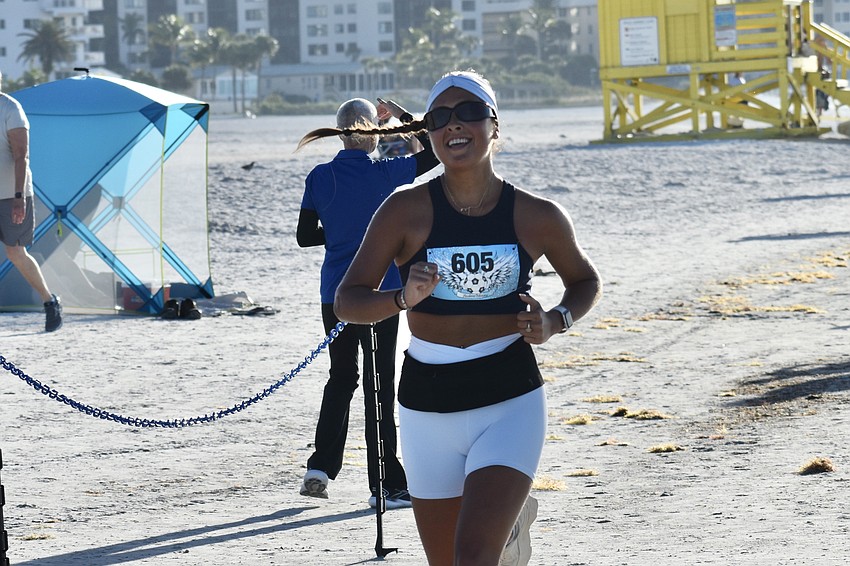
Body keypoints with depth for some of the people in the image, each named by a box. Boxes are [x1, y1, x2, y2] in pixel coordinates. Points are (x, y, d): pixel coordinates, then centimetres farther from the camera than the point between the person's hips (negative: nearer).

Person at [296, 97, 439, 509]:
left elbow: (304, 237, 3)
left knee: (341, 379, 19)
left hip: (335, 295, 4)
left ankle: (321, 465, 10)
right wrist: (402, 116, 8)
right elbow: (435, 153, 0)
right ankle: (386, 486, 2)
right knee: (380, 386, 1)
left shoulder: (319, 178, -1)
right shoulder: (384, 173, -11)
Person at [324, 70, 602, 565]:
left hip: (510, 403, -2)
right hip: (428, 407, 2)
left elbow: (586, 281, 16)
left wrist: (556, 322, -5)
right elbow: (347, 301, -5)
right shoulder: (406, 211, -5)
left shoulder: (537, 217, -2)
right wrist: (404, 298, -24)